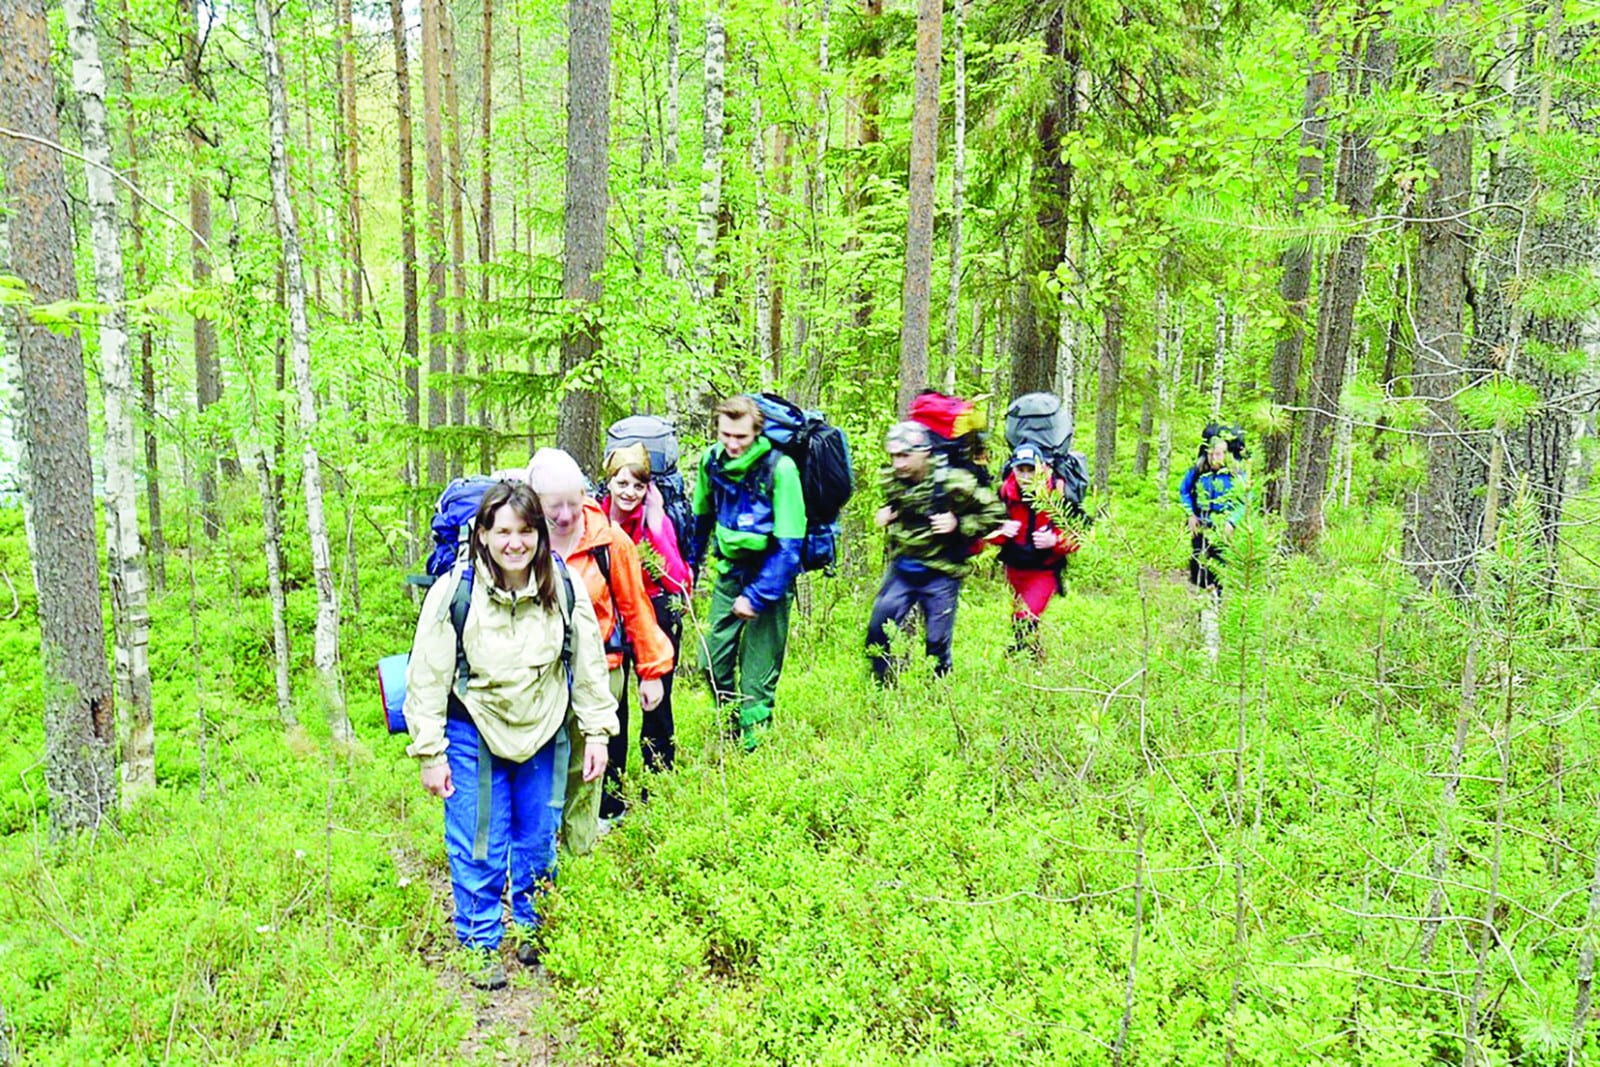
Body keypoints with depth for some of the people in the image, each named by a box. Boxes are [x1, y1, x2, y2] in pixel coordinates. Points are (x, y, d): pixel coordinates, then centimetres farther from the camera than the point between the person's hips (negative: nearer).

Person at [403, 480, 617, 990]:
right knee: (478, 847, 3)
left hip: (543, 732, 3)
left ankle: (529, 928, 36)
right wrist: (430, 753, -8)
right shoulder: (454, 594, -18)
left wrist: (597, 732, 1)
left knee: (538, 840, 14)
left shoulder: (565, 589, -11)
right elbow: (427, 677, -10)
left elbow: (589, 665, 0)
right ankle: (480, 944, 24)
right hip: (474, 734, -2)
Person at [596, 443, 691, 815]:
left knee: (656, 706, 7)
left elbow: (678, 579, -22)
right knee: (610, 708, 5)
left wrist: (654, 526, -25)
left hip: (656, 619, -2)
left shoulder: (657, 520, -10)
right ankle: (609, 804, 17)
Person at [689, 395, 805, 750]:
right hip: (729, 570, 5)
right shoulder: (712, 459, -6)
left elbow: (789, 545, -19)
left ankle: (753, 749, 12)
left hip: (770, 573, -5)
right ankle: (729, 737, 29)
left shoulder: (779, 468, -22)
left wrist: (757, 596, -20)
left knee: (758, 674, -3)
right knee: (714, 660, 8)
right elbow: (701, 518, 12)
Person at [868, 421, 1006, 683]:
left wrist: (959, 525, -20)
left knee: (937, 644, 4)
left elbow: (996, 512, -9)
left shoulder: (952, 483, -18)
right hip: (901, 570, 4)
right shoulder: (892, 480, -1)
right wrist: (885, 517, 1)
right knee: (878, 630, -1)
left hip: (941, 575, -4)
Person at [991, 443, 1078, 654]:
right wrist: (1002, 531, -22)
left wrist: (1054, 541, -31)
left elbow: (1078, 534, -12)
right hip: (1014, 567, 5)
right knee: (1018, 618, 19)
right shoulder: (1005, 492, -9)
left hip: (1044, 570, -4)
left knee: (1026, 620, -17)